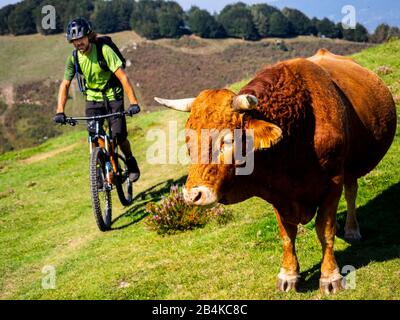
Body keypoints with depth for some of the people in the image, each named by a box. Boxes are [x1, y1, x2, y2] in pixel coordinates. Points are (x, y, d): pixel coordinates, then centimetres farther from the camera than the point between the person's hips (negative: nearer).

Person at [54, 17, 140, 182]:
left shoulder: (104, 50, -22)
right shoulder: (73, 58, -10)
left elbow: (123, 77, -27)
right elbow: (65, 84, -8)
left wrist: (133, 102, -35)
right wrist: (60, 111, -20)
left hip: (113, 96, -3)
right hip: (93, 98, 3)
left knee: (119, 135, -10)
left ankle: (131, 162, 19)